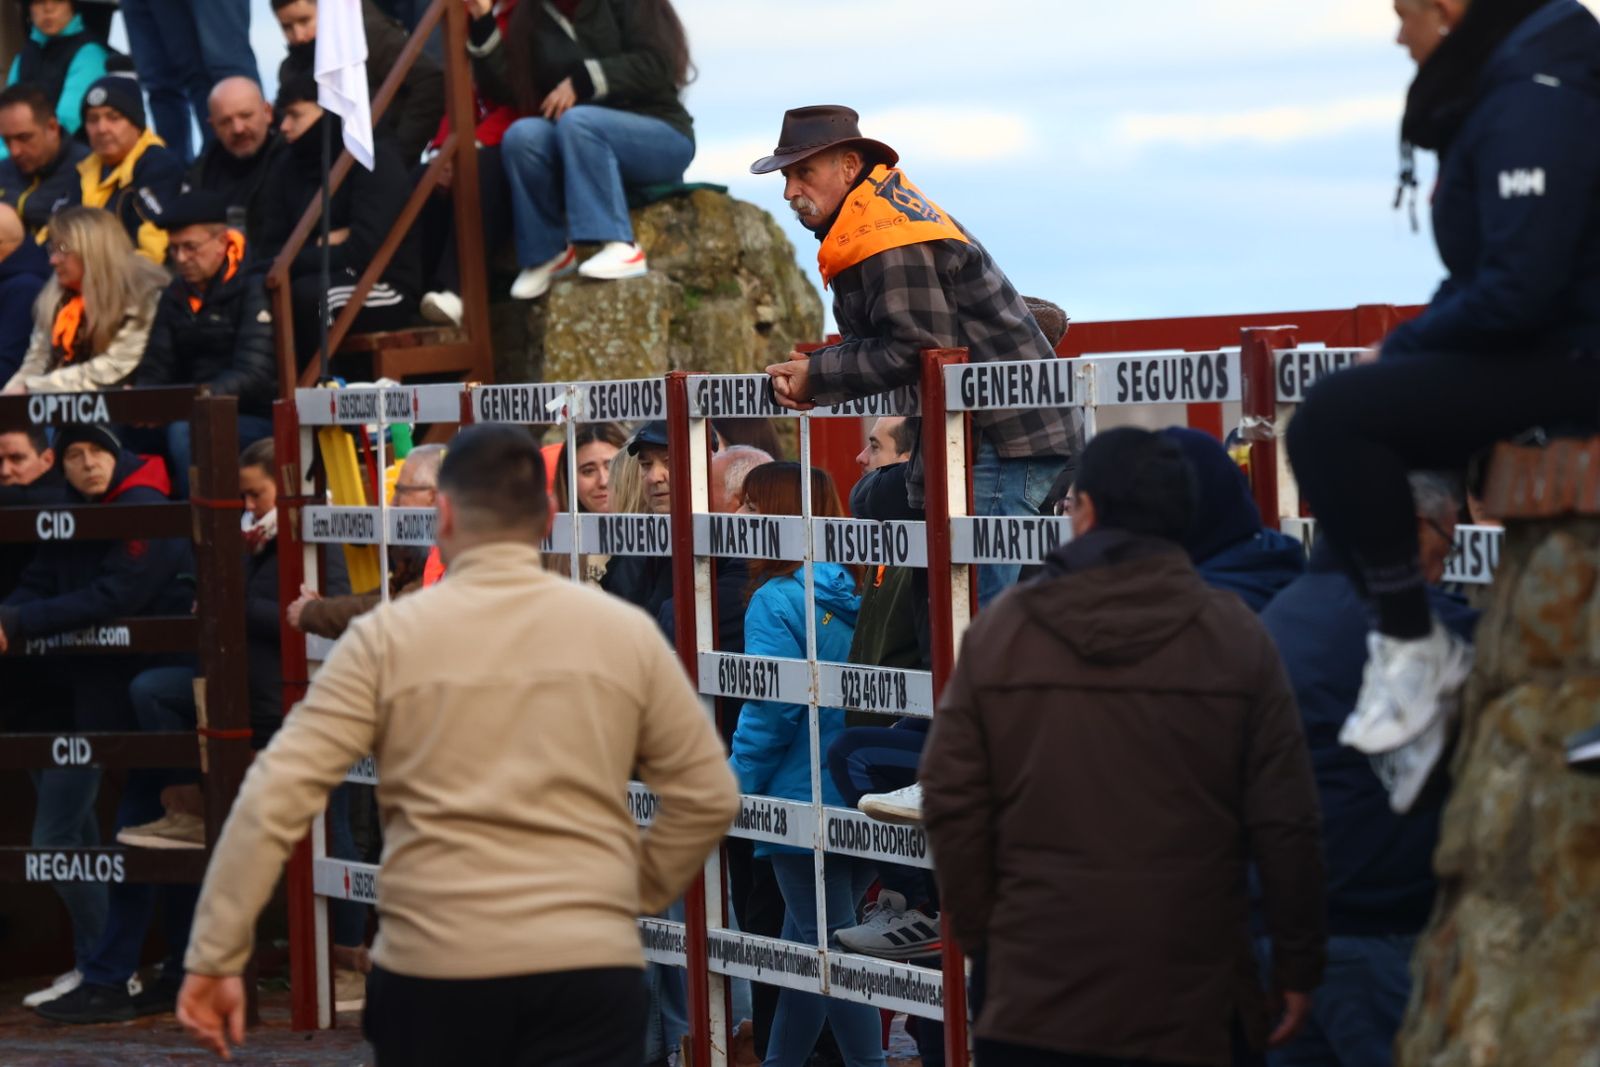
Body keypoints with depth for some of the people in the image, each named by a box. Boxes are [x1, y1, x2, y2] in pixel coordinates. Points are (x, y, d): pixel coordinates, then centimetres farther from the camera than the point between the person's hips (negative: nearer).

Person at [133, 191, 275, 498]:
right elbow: (155, 370, 11)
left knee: (185, 432, -36)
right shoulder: (176, 295, 14)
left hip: (257, 419, -6)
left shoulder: (255, 288, -8)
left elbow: (253, 374, -19)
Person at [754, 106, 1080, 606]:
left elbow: (920, 350, -22)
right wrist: (813, 367, -2)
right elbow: (877, 342, 18)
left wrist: (818, 376, -12)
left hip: (1008, 438, -11)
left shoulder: (888, 238, -17)